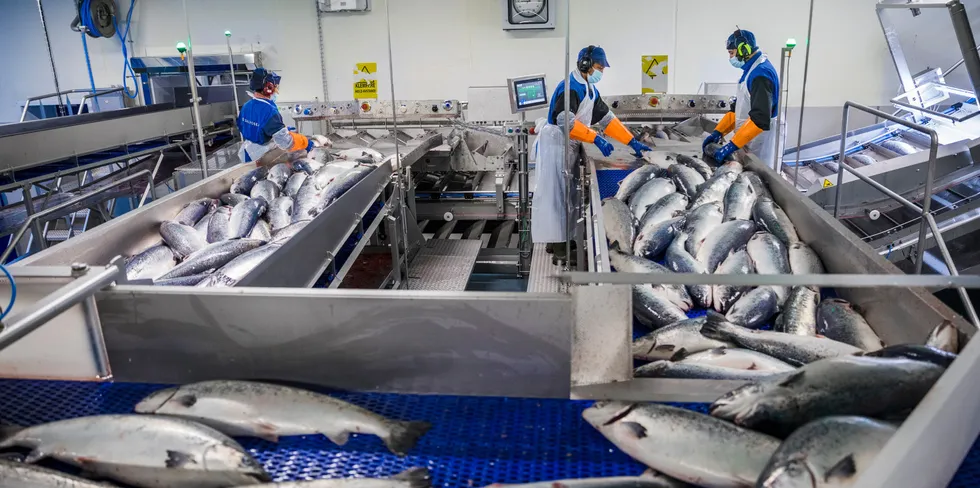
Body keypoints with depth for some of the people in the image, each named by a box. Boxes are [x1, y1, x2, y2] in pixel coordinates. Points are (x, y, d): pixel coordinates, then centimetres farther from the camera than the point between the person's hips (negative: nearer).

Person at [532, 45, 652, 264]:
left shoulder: (590, 90, 12)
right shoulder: (570, 87, -17)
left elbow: (607, 118, 12)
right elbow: (566, 122, -29)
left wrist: (632, 142, 7)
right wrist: (596, 139, -31)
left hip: (570, 147, 10)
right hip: (555, 145, -10)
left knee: (565, 194, 12)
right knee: (555, 194, -6)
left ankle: (560, 239, 20)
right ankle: (556, 244, -2)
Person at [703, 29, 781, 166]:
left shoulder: (761, 74, -19)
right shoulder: (752, 70, 13)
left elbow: (760, 119, -28)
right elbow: (738, 109, 17)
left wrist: (732, 146, -30)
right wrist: (718, 132, 7)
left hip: (759, 143, -9)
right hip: (751, 141, 9)